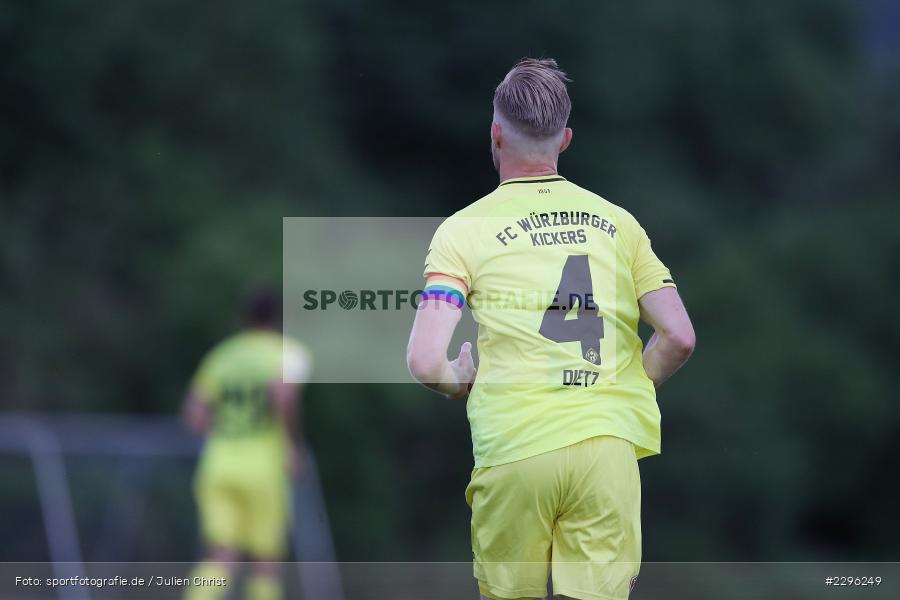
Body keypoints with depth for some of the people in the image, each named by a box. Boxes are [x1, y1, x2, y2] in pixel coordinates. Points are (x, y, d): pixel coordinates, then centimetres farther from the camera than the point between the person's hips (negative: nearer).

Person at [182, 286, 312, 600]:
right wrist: (294, 444, -10)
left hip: (218, 465, 4)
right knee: (265, 562, 10)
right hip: (264, 467, -4)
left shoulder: (222, 354, 13)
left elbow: (195, 415, 11)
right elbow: (283, 394, -22)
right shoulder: (289, 353, -1)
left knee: (220, 561, -3)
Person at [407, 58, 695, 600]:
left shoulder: (465, 229, 2)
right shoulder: (616, 221, 11)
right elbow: (679, 338, 6)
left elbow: (424, 361, -7)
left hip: (514, 450, -2)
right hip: (609, 446, 2)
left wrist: (458, 383, 14)